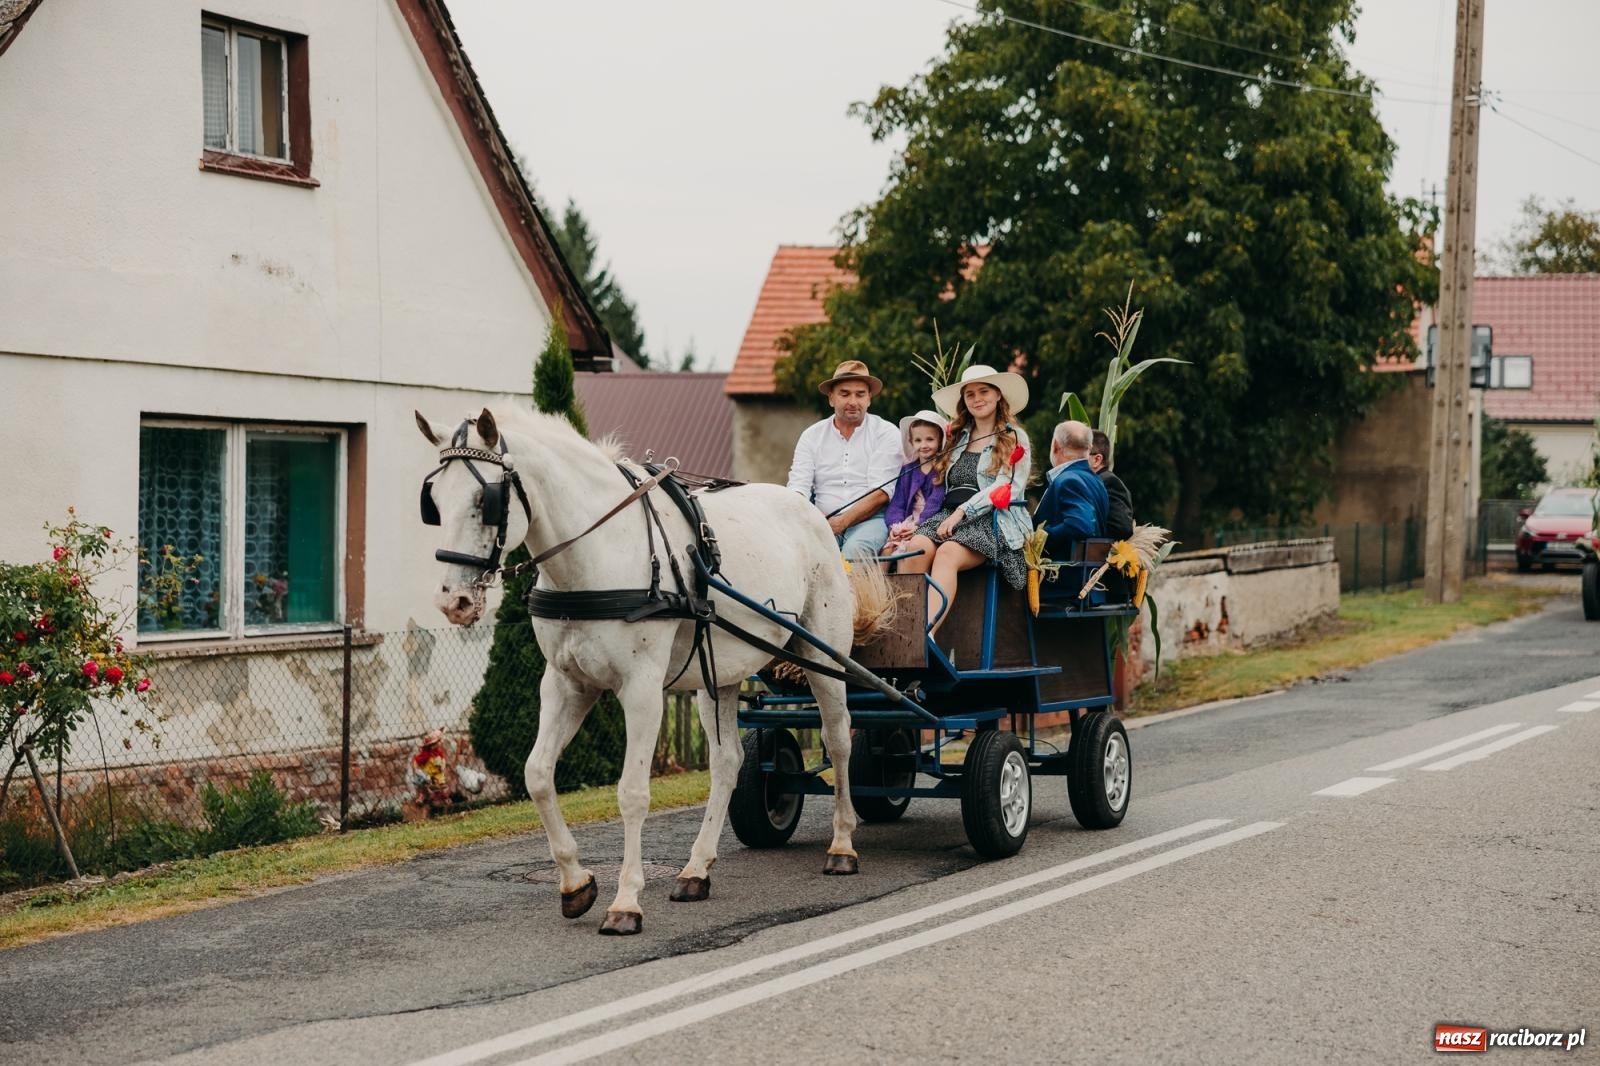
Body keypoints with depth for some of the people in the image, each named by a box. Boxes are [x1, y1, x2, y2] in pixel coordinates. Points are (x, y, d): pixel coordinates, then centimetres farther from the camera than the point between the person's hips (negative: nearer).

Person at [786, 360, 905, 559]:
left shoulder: (886, 434, 5)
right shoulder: (812, 436, 15)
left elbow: (880, 494, -6)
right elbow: (798, 486, 5)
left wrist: (841, 523, -19)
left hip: (869, 520, -2)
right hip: (823, 521, 2)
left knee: (856, 548, -36)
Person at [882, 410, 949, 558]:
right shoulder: (907, 470, 18)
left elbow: (936, 503, -9)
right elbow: (897, 503, 11)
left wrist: (918, 525, -20)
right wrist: (895, 525, -8)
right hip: (907, 522, 5)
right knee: (887, 549, -20)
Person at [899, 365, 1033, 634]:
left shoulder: (1015, 439, 10)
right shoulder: (955, 437, 25)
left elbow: (1005, 489, -4)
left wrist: (962, 511, -14)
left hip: (991, 522, -5)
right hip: (948, 514, 5)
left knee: (947, 554, -36)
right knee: (915, 548, -30)